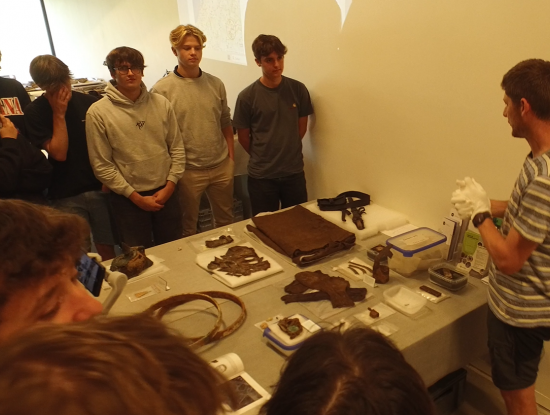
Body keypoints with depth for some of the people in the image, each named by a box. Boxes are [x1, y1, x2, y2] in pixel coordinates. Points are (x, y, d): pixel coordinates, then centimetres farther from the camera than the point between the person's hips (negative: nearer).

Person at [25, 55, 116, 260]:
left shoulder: (90, 103, 0)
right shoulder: (35, 112, -3)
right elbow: (59, 153, -11)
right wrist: (59, 113, -13)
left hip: (100, 188, 2)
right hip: (66, 197, -1)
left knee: (107, 250, 8)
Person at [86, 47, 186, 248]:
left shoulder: (161, 104, 0)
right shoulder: (98, 112, -10)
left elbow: (177, 149, 3)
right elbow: (102, 166, -9)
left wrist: (169, 185, -7)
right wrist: (136, 197, -11)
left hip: (165, 193, 3)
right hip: (128, 199, -2)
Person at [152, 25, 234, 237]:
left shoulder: (216, 84, 3)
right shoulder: (162, 90, -10)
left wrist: (231, 157, 6)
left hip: (221, 166, 4)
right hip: (188, 170, -4)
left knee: (226, 221, 19)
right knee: (188, 227, 14)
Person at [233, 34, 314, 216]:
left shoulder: (298, 90, -4)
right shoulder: (247, 96, -11)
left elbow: (301, 127, 8)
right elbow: (243, 137, -1)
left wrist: (287, 153, 11)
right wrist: (262, 158, 8)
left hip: (294, 172, 2)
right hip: (261, 176, -2)